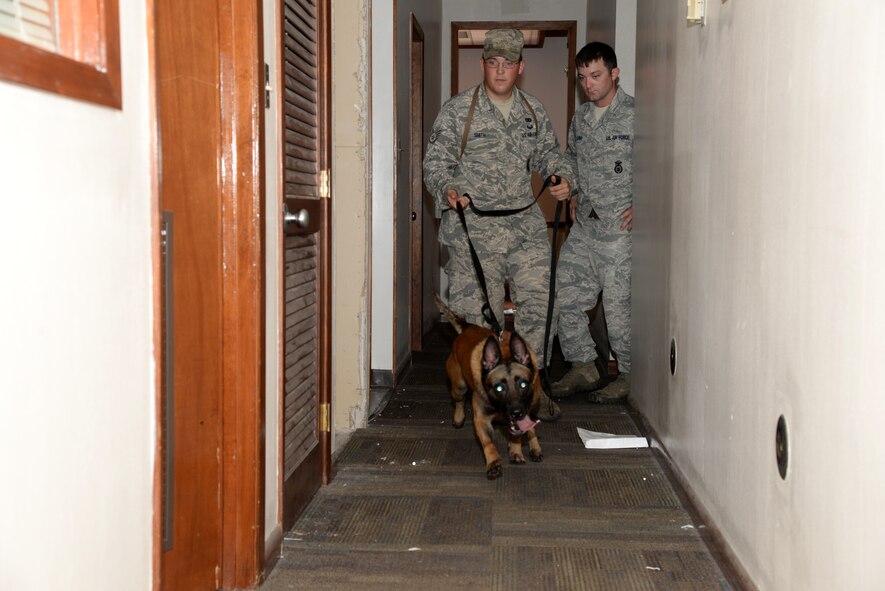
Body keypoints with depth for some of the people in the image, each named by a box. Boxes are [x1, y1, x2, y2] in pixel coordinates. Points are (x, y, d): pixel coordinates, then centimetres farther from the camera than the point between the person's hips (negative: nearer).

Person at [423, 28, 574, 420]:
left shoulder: (533, 112, 13)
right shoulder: (457, 110, -1)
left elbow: (548, 153, 24)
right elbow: (435, 162, -2)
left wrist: (561, 178, 3)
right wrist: (447, 190, -22)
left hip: (526, 222, 4)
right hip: (474, 227, -4)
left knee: (537, 301, -2)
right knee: (483, 311, 0)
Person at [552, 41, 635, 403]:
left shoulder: (636, 114, -9)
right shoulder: (580, 118, 13)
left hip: (620, 228, -7)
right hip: (584, 226, 7)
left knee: (619, 305, -4)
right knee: (565, 296, 7)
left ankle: (630, 377, 12)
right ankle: (584, 368, 20)